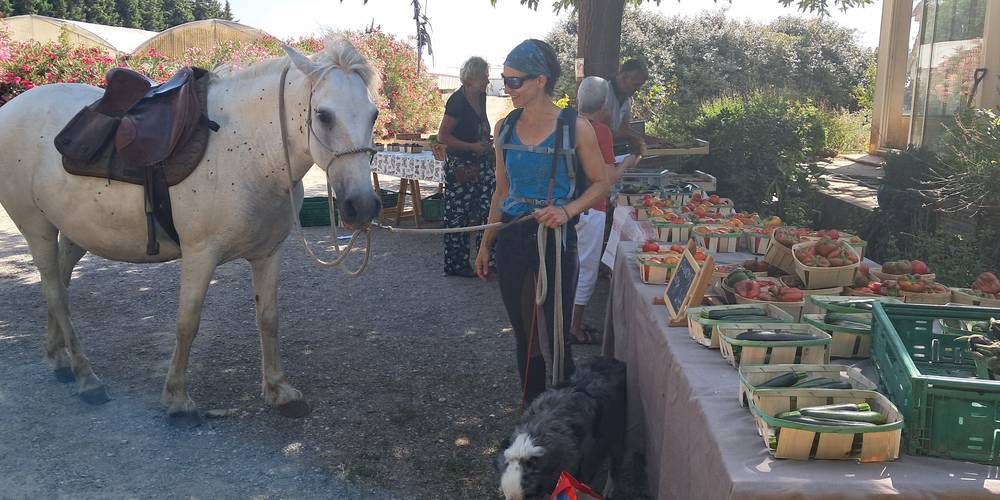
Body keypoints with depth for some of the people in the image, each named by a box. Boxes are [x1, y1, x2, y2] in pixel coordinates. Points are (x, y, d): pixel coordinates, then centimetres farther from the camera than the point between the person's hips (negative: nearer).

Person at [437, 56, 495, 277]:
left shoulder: (481, 97, 9)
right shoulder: (458, 101, -16)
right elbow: (443, 136, -17)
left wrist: (487, 145, 12)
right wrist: (472, 147, -18)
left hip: (481, 165, 8)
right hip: (461, 167, -8)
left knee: (487, 210, 6)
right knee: (458, 216, 1)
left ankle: (487, 257, 15)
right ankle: (456, 265, 11)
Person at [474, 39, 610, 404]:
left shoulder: (575, 128, -8)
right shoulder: (504, 129, 5)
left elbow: (600, 183, -1)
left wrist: (567, 210, -18)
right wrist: (486, 244, 14)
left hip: (556, 240, -4)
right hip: (512, 238, 5)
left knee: (556, 337, -1)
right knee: (524, 335, 13)